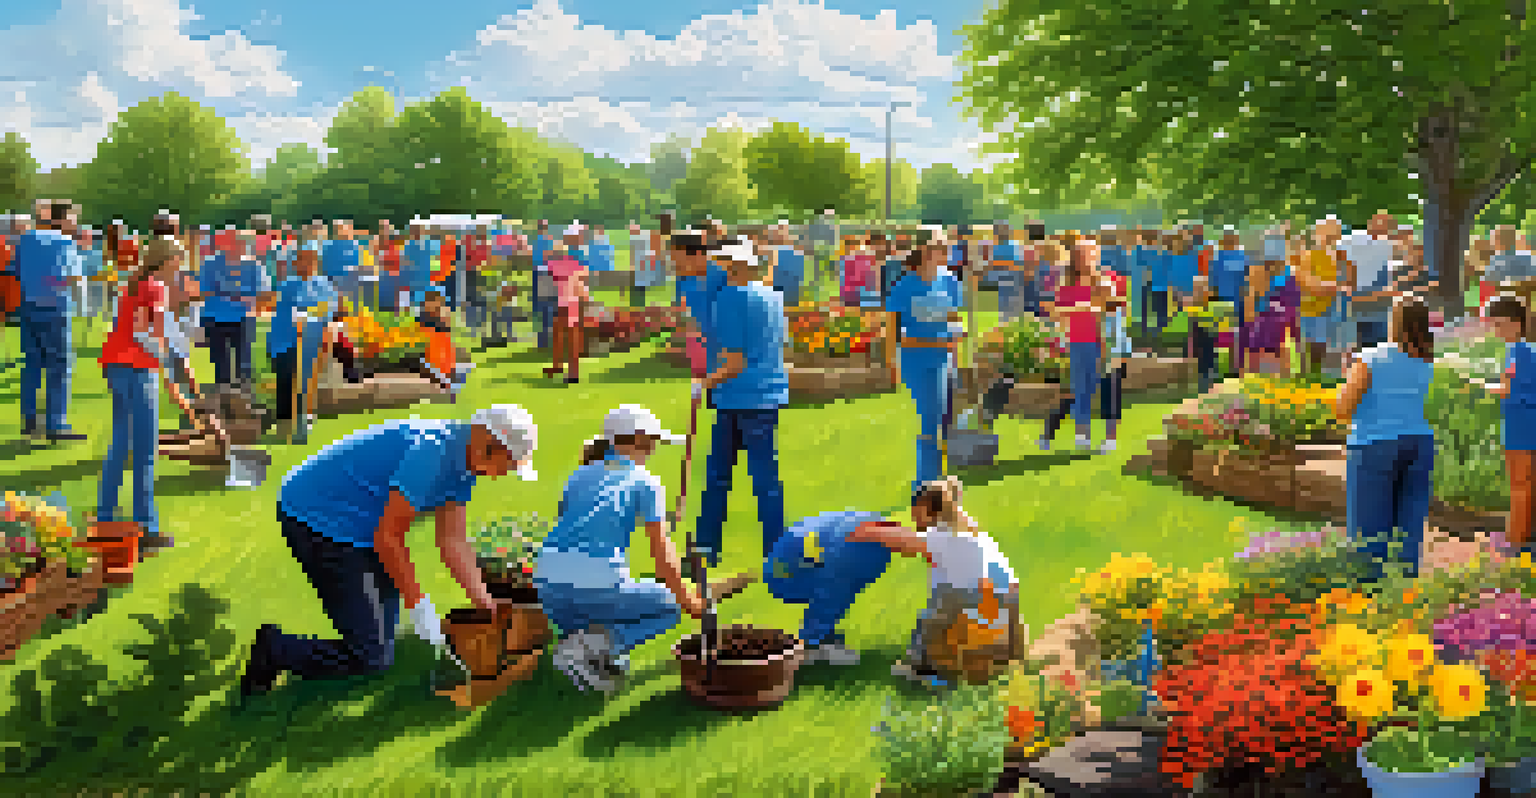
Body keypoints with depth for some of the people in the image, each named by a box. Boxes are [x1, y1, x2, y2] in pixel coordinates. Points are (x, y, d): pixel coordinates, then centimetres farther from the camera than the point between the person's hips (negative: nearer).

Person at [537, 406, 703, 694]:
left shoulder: (579, 476, 21)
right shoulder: (646, 482, 5)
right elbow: (662, 553, 2)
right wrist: (688, 600, 15)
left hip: (548, 583, 7)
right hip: (595, 584, -7)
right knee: (669, 606, 21)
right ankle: (598, 643, -2)